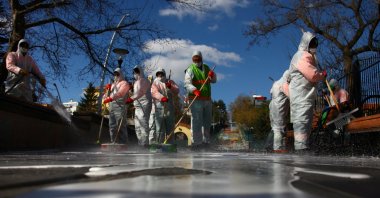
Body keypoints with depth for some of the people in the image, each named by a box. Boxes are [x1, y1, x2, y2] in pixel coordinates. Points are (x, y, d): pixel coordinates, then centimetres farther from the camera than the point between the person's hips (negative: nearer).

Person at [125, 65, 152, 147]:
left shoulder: (144, 80, -6)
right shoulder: (136, 82, 23)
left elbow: (141, 91, -23)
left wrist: (132, 98, -35)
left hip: (144, 105, -9)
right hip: (137, 106, 9)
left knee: (144, 124, -12)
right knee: (137, 126, 8)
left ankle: (144, 144, -12)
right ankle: (140, 143, 13)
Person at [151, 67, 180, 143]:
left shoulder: (170, 82, 15)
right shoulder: (154, 83, 9)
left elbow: (177, 91, 0)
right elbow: (154, 92, -12)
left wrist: (170, 87, -21)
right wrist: (162, 98, -33)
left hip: (170, 109, 2)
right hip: (159, 110, -2)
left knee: (170, 128, 6)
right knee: (159, 129, 0)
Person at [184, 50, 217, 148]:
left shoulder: (206, 68, 17)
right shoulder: (190, 69, -1)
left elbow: (214, 80, 18)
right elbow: (187, 83, -15)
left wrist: (212, 75, -5)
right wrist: (194, 90, -34)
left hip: (207, 99, 6)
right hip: (196, 99, -6)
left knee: (207, 121, 13)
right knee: (197, 121, -10)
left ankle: (206, 140, 24)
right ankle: (196, 142, -7)